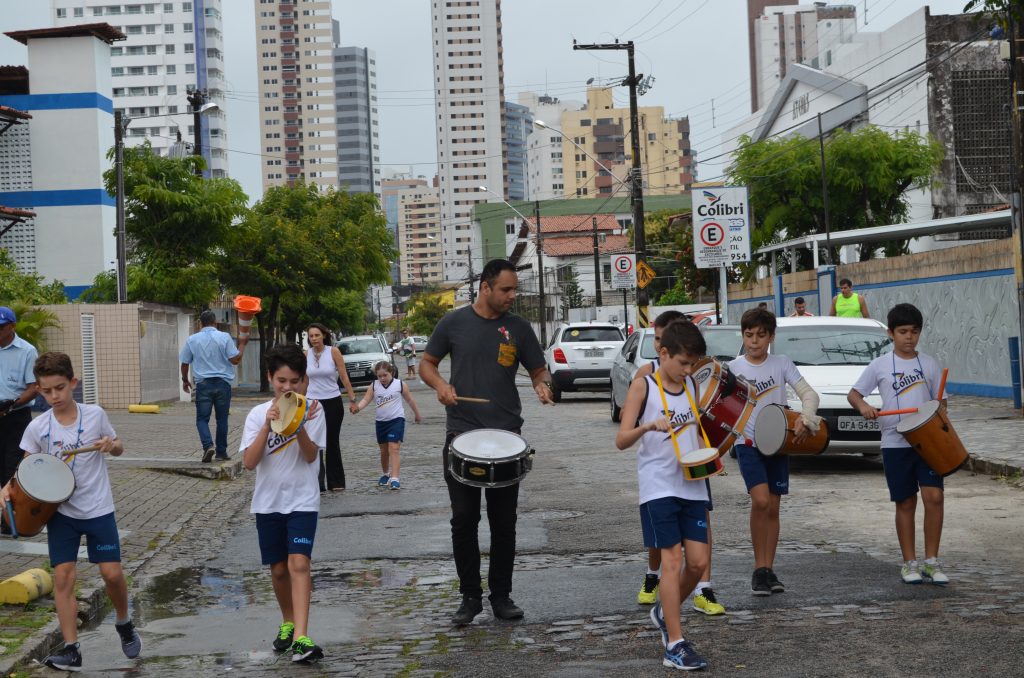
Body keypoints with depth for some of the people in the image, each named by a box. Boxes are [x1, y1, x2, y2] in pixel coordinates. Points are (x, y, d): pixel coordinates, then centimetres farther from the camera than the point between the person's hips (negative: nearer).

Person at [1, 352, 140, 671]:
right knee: (63, 576, -3)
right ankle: (70, 649, 3)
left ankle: (124, 623, 27)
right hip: (60, 511, 1)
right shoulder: (37, 427, -6)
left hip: (98, 509, -1)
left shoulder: (95, 415, -9)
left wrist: (111, 445, -17)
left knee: (112, 573, -2)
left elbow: (118, 448, 6)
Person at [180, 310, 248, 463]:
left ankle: (208, 445, -18)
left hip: (203, 384, 0)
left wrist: (185, 380, 23)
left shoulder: (192, 340, 2)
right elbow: (235, 359, -7)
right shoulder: (224, 337, -4)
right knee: (222, 419, 10)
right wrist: (242, 344, 7)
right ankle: (221, 452, 14)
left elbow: (184, 363, 8)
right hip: (223, 383, 0)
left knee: (202, 418, 5)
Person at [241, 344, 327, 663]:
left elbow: (311, 456, -10)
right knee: (279, 569, 11)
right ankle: (288, 622, 35)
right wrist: (268, 426, -21)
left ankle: (301, 638, -23)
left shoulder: (311, 410, -4)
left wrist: (299, 426, -26)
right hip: (268, 501, 2)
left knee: (298, 564, -16)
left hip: (302, 500, -2)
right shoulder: (258, 414, -2)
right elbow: (249, 462, -11)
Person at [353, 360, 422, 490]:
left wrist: (417, 415, 16)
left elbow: (410, 400, 5)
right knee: (383, 451, 16)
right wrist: (357, 407, -29)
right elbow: (366, 400, -8)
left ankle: (395, 478, -20)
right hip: (381, 421, 4)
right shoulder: (374, 386, 0)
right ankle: (385, 474, 38)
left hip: (396, 420, -4)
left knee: (393, 449, -15)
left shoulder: (400, 384, -6)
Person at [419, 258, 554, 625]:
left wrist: (543, 385, -12)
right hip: (461, 434, -1)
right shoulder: (454, 323, 2)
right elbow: (427, 364, 11)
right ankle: (470, 596, 13)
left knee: (504, 522, 6)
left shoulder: (518, 328, 4)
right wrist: (440, 384, -9)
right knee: (464, 519, 2)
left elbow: (538, 370, 11)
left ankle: (502, 596, 17)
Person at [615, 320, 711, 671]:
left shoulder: (691, 386, 12)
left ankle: (664, 612, 28)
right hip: (658, 487, -5)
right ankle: (675, 645, -3)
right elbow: (621, 440, -11)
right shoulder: (643, 386, -5)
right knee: (672, 559, -7)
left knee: (698, 561, 2)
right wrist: (649, 425, -29)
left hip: (692, 486, 6)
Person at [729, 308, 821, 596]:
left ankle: (769, 569, 17)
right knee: (760, 500, -19)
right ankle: (759, 568, -8)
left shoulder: (782, 364, 1)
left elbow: (809, 394, -6)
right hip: (748, 444, -2)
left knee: (773, 507, 7)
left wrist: (804, 419, -24)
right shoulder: (733, 368, -2)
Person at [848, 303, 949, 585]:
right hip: (895, 444, -1)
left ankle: (932, 561, -1)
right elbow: (853, 394, 5)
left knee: (934, 496, -11)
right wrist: (863, 406, -17)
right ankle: (910, 563, 16)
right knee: (905, 504, 5)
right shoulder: (880, 365, 2)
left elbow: (940, 402, 11)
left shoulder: (929, 364, 7)